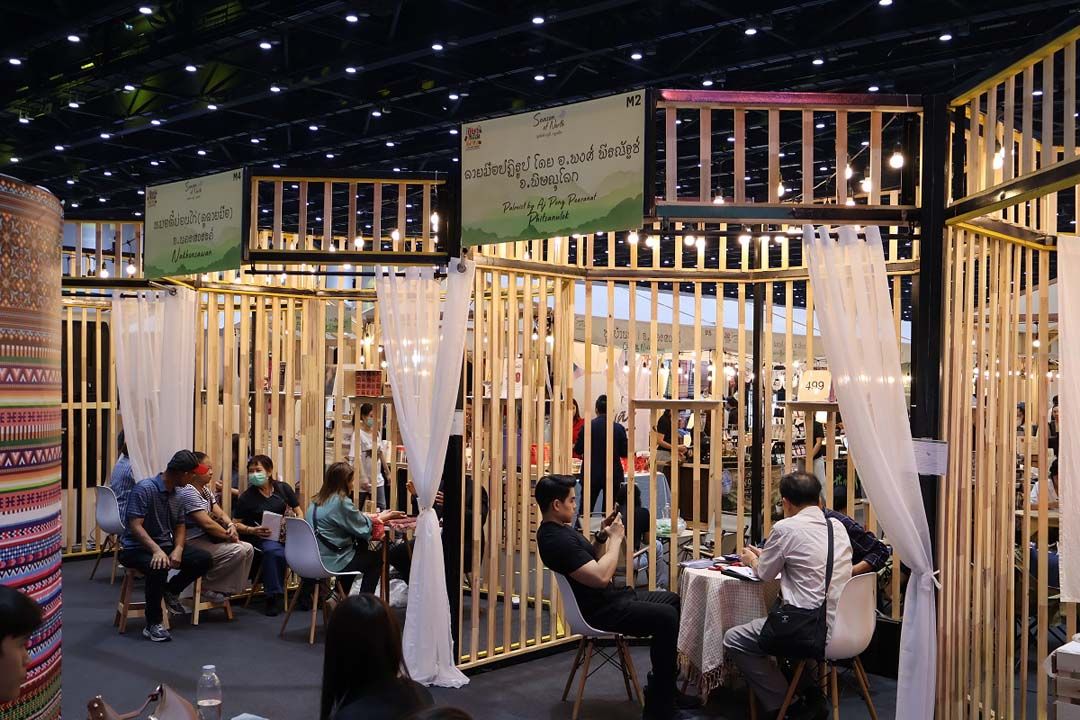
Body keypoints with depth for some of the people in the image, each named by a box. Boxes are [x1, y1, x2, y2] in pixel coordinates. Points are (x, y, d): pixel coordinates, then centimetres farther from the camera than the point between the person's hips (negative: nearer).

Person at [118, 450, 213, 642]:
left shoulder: (177, 494, 7)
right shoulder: (145, 489, -18)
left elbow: (180, 526, 11)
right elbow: (135, 525, -24)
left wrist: (178, 549, -10)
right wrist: (156, 550, -36)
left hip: (165, 545, 7)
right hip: (136, 548, -7)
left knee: (203, 559, -10)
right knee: (159, 567, -38)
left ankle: (171, 590, 15)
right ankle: (153, 624, -22)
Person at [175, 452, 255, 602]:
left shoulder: (206, 490, 13)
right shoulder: (188, 492, -19)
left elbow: (220, 513, 13)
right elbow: (207, 523, -24)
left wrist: (231, 525, -8)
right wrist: (229, 535, -14)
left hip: (208, 538, 10)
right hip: (193, 543, -10)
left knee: (248, 548, -1)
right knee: (237, 552, -23)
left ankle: (231, 589, 5)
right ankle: (208, 588, -10)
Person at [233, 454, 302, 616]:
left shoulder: (283, 488, 10)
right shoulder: (246, 497, 5)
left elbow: (298, 512, 12)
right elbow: (237, 524, 7)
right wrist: (252, 530, -13)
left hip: (287, 535, 2)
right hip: (262, 537, -2)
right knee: (274, 551, -38)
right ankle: (274, 596, -21)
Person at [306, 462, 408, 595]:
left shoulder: (316, 501, 7)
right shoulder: (340, 502, -19)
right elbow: (363, 529, -10)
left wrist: (375, 517, 10)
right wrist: (380, 519, 6)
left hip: (315, 560, 8)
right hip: (332, 562, -8)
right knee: (376, 558, 13)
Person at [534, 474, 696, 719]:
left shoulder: (560, 530, 10)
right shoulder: (556, 540, -24)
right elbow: (601, 576, -29)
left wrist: (602, 536, 3)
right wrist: (615, 538, -17)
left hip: (609, 598, 11)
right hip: (598, 611, -11)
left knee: (673, 601, 14)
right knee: (667, 617, -20)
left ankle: (662, 684, 19)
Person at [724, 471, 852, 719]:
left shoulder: (786, 528, -10)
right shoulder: (837, 526, 10)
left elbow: (765, 573, 4)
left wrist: (752, 559, 27)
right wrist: (762, 555, 33)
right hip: (842, 623, 8)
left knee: (734, 640, 5)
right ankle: (812, 698, 28)